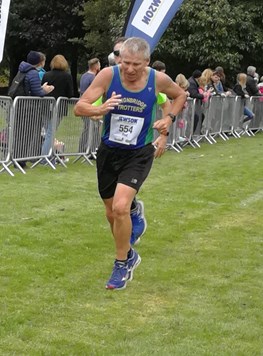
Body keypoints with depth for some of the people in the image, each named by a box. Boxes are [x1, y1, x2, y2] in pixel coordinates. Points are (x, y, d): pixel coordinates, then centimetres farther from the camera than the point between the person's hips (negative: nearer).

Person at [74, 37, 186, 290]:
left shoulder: (158, 79, -13)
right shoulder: (108, 75, -16)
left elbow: (180, 95, 10)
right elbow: (79, 108, -18)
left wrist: (170, 118, -6)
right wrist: (100, 110, -38)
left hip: (139, 154, -2)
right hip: (109, 152, 2)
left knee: (120, 207, -22)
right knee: (112, 214, 13)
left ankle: (122, 265, -1)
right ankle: (129, 255, 41)